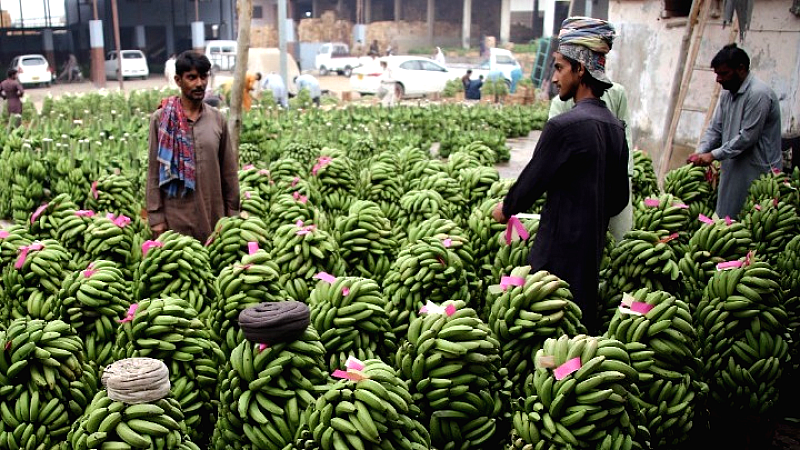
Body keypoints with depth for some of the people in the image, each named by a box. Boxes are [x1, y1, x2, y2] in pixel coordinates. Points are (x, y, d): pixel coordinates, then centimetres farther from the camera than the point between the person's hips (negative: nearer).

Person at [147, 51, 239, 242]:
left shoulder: (218, 119, 4)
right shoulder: (161, 119, -2)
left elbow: (229, 171, 8)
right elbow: (154, 171, -1)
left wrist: (233, 212, 7)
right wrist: (155, 216, -5)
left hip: (214, 215, 2)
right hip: (176, 217, -2)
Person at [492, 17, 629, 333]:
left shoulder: (563, 126, -19)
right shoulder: (615, 126, 6)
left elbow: (532, 180, -11)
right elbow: (620, 198, 12)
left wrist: (505, 209, 7)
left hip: (559, 252, -8)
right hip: (594, 249, 8)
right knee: (584, 324, 17)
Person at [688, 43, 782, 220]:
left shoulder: (759, 94, -17)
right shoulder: (727, 94, 11)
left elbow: (747, 137, -20)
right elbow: (715, 129, 12)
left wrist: (714, 155, -18)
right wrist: (700, 152, -5)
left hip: (756, 172, -9)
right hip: (733, 169, 9)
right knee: (724, 218, 13)